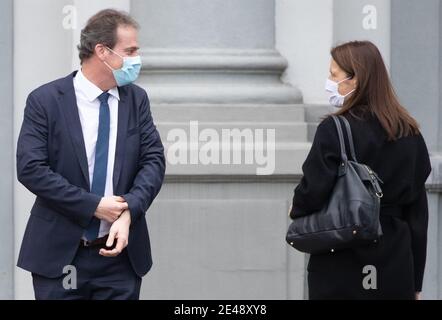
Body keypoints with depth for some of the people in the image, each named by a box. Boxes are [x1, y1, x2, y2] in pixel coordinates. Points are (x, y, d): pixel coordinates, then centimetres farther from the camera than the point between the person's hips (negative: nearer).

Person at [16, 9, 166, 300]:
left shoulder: (136, 99, 7)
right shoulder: (45, 101, -5)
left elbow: (154, 159, 1)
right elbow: (30, 168, -12)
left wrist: (128, 212, -16)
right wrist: (93, 206, -16)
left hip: (121, 251, 3)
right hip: (59, 255, -3)